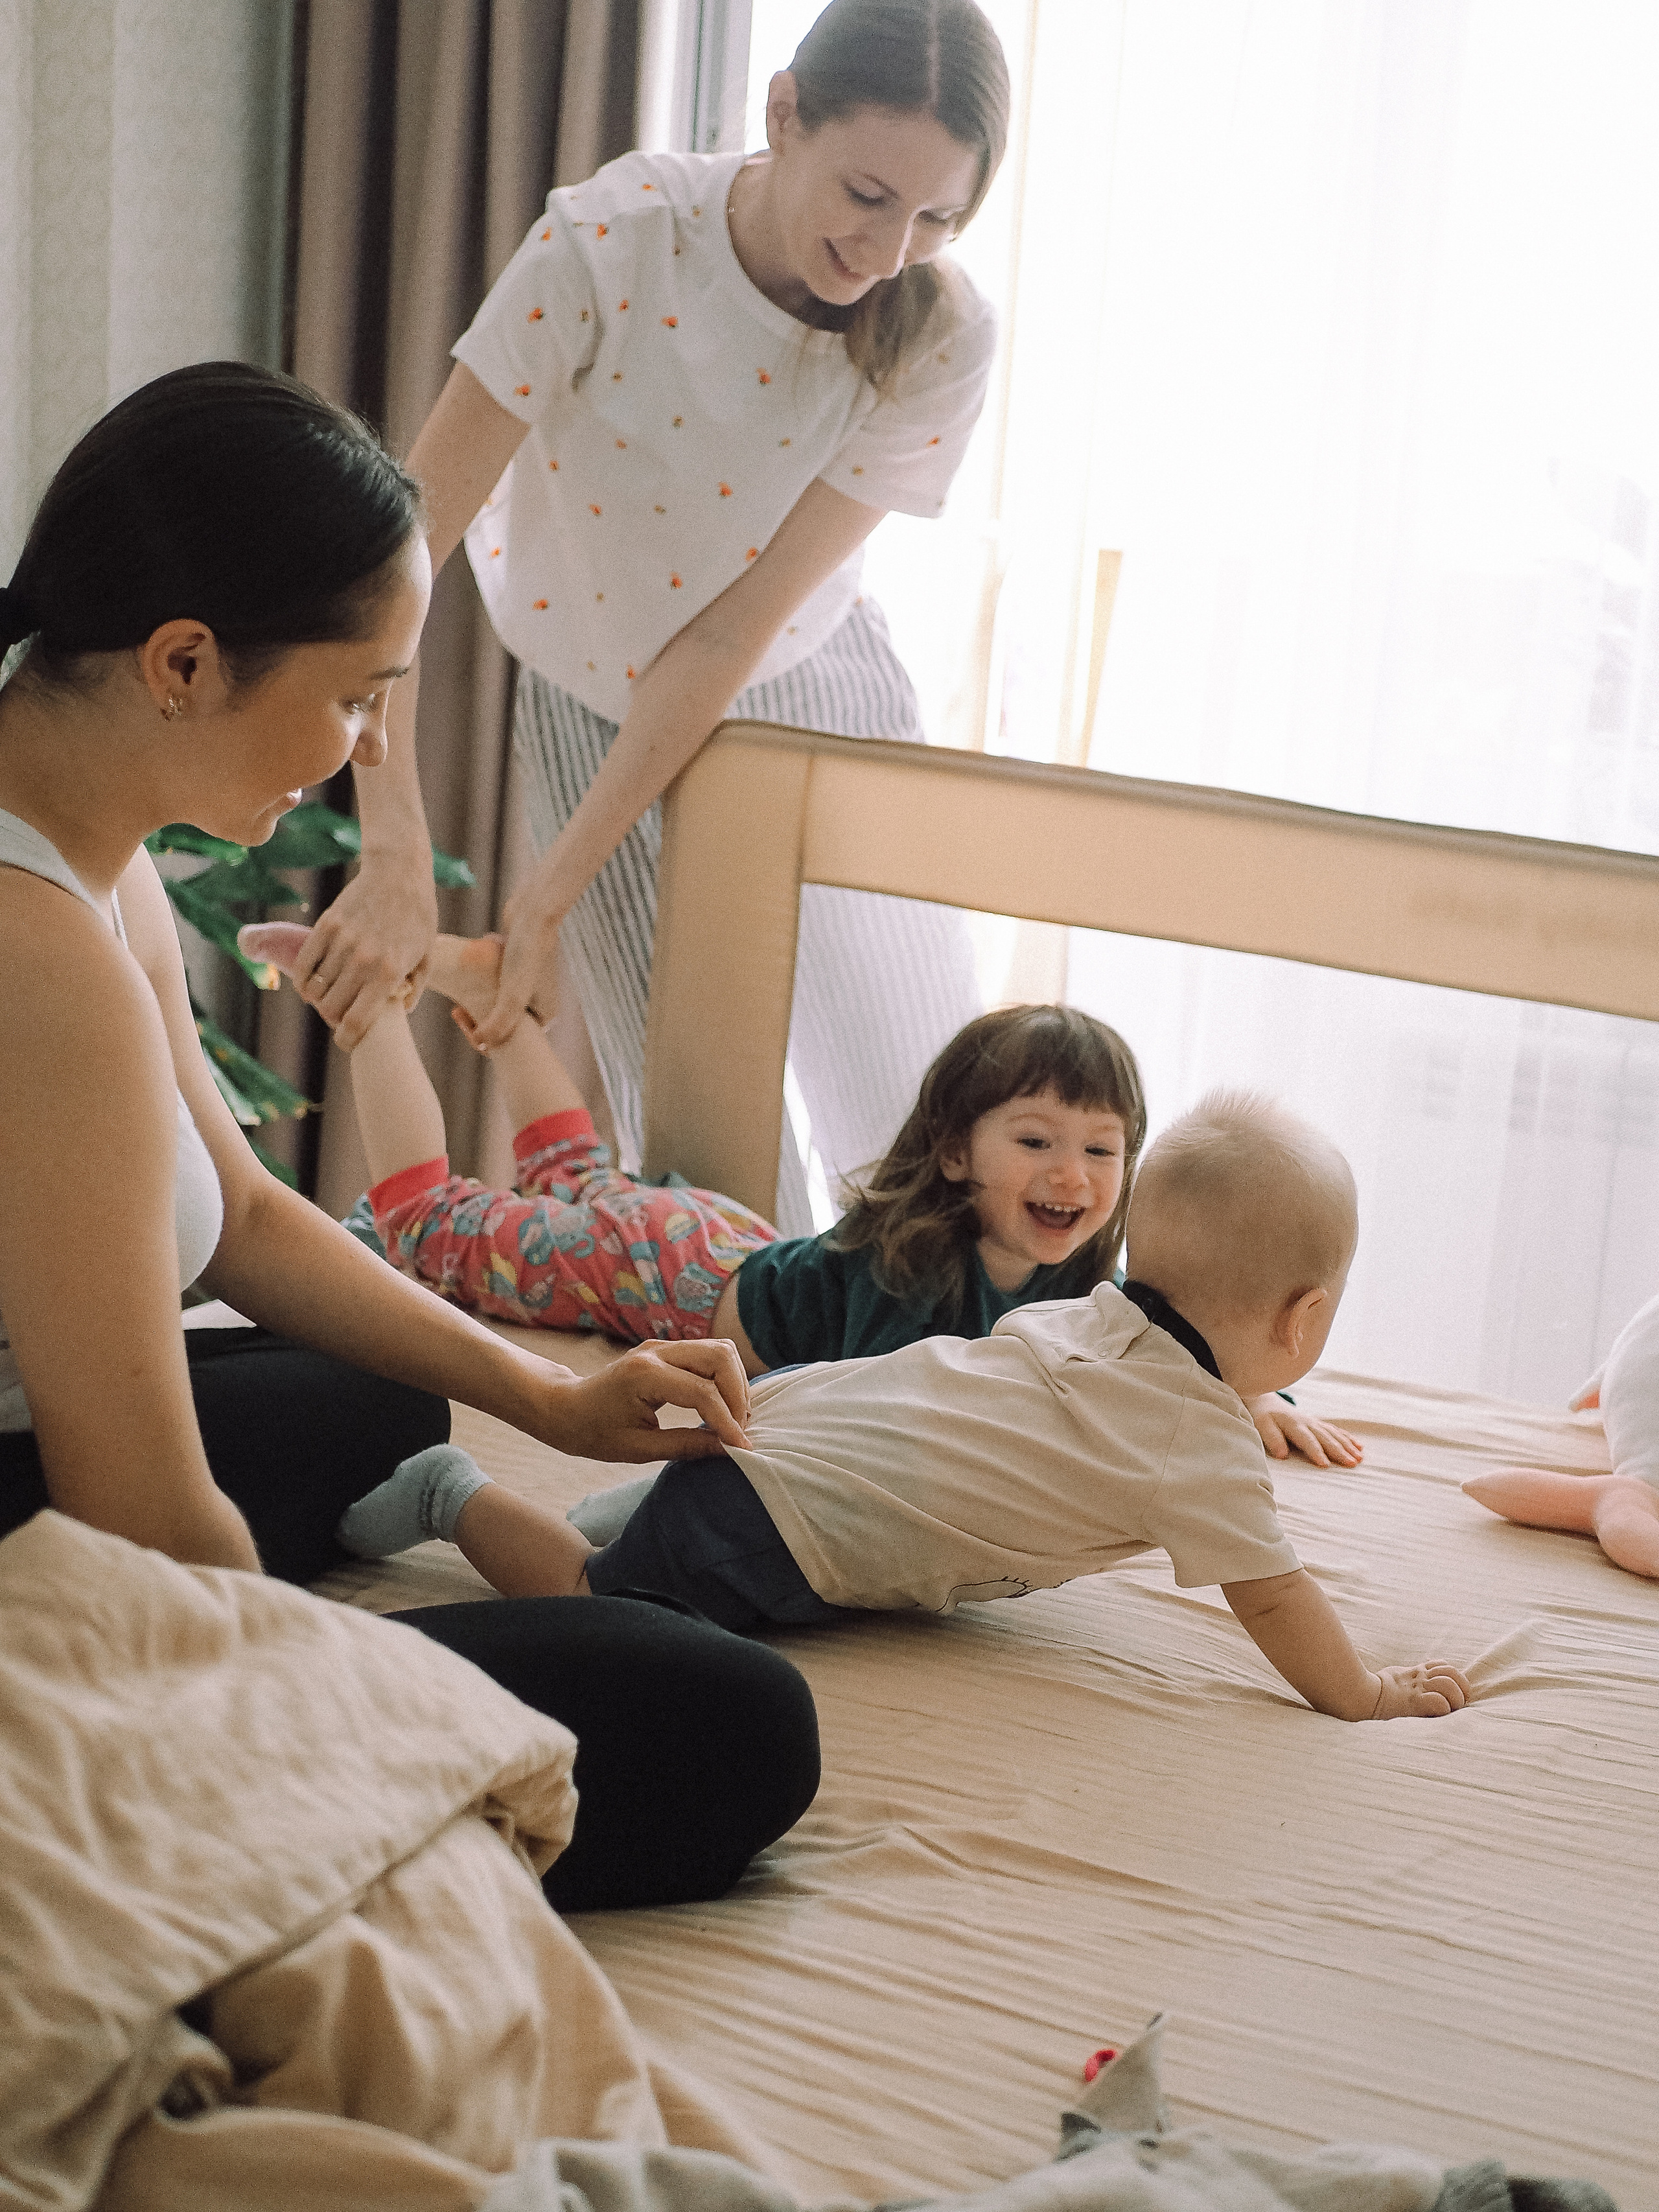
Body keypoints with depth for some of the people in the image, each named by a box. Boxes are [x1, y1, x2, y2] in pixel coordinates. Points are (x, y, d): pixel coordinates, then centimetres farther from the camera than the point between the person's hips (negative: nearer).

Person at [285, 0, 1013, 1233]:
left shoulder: (942, 339, -21)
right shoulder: (612, 240, -27)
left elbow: (733, 633, -22)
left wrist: (552, 900, -23)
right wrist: (398, 862, -33)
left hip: (811, 684, 2)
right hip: (603, 708, -2)